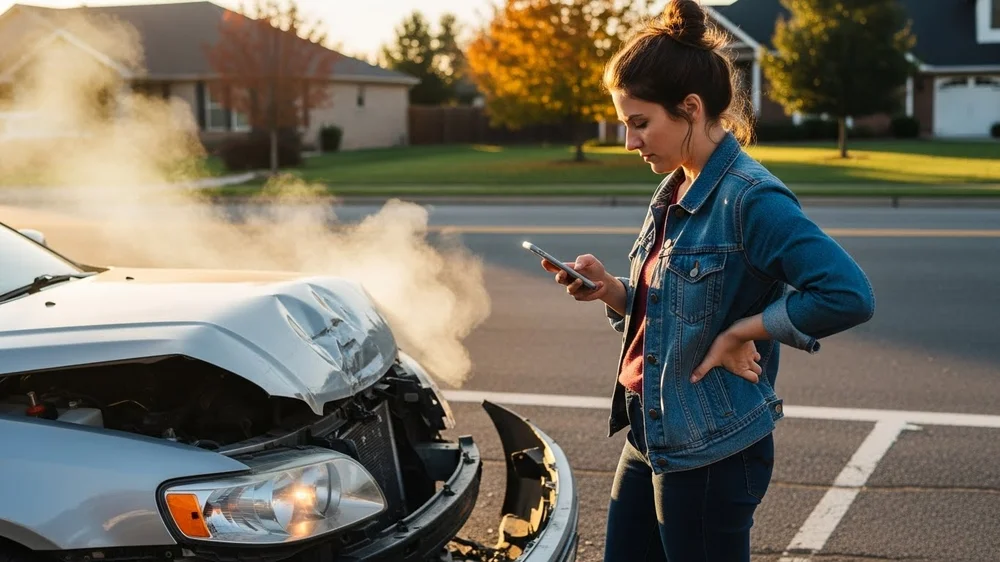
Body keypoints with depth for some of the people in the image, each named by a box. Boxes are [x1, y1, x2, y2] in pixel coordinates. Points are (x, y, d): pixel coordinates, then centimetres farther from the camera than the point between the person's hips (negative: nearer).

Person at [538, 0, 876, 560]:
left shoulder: (750, 199, -19)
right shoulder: (674, 194, 8)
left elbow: (850, 295, -28)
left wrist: (742, 331, -20)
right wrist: (609, 288, -1)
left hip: (712, 455, -9)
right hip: (649, 439, 9)